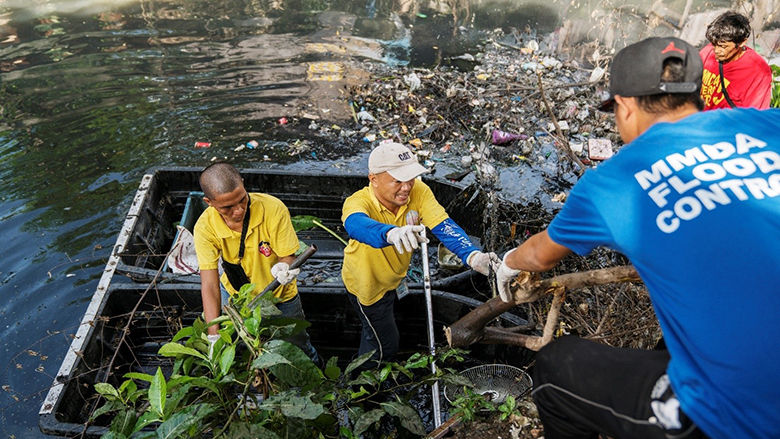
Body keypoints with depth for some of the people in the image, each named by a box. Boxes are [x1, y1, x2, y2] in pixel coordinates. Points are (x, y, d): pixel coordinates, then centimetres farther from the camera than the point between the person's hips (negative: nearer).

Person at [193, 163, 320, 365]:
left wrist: (282, 267, -49)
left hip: (279, 295, -1)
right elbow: (209, 285, -29)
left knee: (297, 347, 14)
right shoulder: (205, 227, -27)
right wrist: (214, 337, -36)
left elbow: (289, 256, -23)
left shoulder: (273, 208, -32)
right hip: (234, 293, 1)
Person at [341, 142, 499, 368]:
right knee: (385, 343, 11)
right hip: (367, 283, -5)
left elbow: (444, 225, -36)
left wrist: (472, 255, -54)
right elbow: (357, 225, -60)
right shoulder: (358, 202, -37)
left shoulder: (418, 191, -26)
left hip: (394, 277, 5)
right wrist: (391, 233, -81)